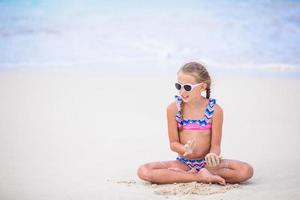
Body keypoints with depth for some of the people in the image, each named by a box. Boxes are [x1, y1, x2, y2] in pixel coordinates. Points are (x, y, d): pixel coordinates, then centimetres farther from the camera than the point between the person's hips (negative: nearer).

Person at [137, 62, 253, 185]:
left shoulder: (215, 110, -8)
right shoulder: (174, 108, -6)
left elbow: (215, 145, -7)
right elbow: (173, 143, -4)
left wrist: (212, 155, -31)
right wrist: (185, 149, -27)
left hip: (206, 162, 0)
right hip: (183, 162, 0)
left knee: (246, 171, -26)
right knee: (143, 171, -25)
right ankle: (200, 177, -22)